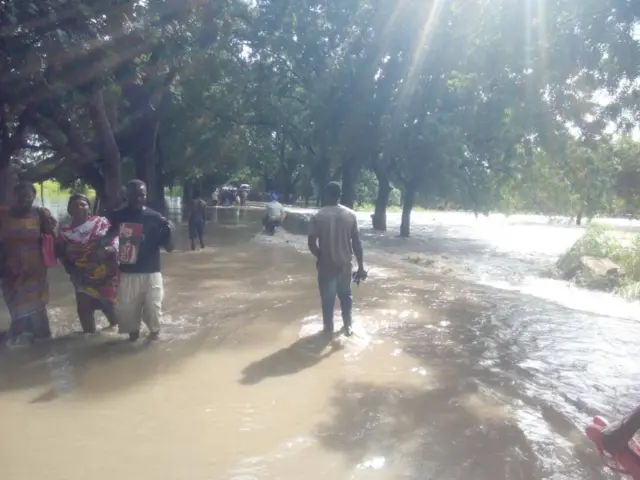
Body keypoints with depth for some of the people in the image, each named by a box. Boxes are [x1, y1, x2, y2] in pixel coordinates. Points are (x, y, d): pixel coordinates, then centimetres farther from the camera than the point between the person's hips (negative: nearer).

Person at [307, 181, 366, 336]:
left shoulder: (319, 216, -11)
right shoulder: (350, 215, -6)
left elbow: (311, 242, -13)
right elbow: (357, 243, -6)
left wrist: (319, 256, 7)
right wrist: (361, 267, 0)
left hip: (326, 264, -2)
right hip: (345, 264, 2)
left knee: (327, 297, 13)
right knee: (346, 295, 20)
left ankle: (328, 327, 25)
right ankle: (348, 326, 30)